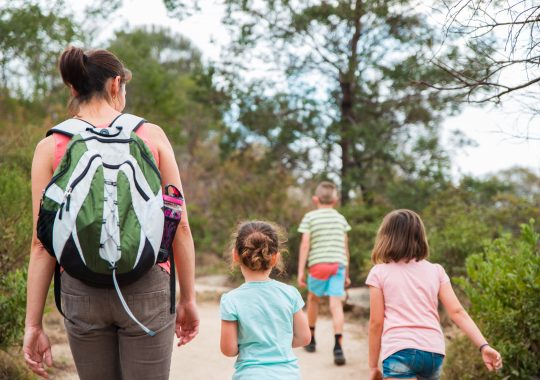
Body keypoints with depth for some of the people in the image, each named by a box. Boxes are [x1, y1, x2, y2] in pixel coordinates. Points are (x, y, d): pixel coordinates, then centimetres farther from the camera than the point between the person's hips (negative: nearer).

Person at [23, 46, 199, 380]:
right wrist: (188, 299, 8)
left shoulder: (50, 148, 1)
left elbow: (42, 242, -1)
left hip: (82, 293, 2)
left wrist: (34, 323, 5)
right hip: (146, 289, -1)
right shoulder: (152, 135, -1)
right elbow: (180, 227, -1)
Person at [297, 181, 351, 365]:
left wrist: (300, 271, -4)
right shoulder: (340, 218, 14)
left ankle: (311, 339, 33)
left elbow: (305, 244, -4)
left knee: (313, 298, 21)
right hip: (338, 264, 1)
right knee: (336, 304, -7)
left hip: (318, 264, -1)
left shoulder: (310, 217, 5)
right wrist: (346, 273, 23)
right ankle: (338, 346, -23)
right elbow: (345, 247, 16)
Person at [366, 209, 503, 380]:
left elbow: (376, 322, 2)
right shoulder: (435, 271, 12)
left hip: (400, 352, -5)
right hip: (434, 352, 5)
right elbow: (457, 311, 1)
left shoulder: (379, 273, 3)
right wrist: (484, 346, -2)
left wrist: (373, 366, 9)